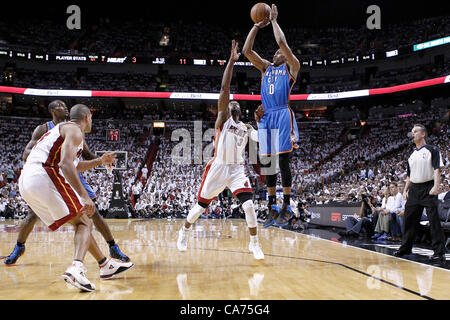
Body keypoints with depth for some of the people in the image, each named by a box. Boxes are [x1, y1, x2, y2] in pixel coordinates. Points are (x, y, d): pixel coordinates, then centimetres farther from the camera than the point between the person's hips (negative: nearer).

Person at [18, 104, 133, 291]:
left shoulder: (60, 129, 31)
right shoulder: (74, 130, 0)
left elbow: (74, 166, 43)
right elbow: (65, 164, -18)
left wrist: (101, 161, 41)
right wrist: (84, 196, -23)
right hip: (44, 176, -9)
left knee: (80, 222, 16)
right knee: (84, 223, -6)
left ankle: (105, 265, 22)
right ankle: (76, 269, -30)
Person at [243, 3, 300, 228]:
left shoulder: (291, 67, 9)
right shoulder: (266, 67, 23)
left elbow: (282, 43, -5)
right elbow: (247, 51, 13)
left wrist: (273, 20, 7)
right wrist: (258, 25, 12)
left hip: (283, 116, -5)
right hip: (265, 117, 5)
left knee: (283, 162, -7)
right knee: (267, 164, 4)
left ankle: (286, 209, -2)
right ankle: (272, 208, 12)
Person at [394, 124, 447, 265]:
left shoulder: (432, 150, -2)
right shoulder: (412, 155, 18)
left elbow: (437, 169, -10)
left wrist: (436, 186, -22)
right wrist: (405, 190, 16)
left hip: (428, 188, -7)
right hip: (414, 189, 7)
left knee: (434, 220, -8)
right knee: (409, 218, 10)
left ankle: (439, 252, -5)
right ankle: (406, 247, 23)